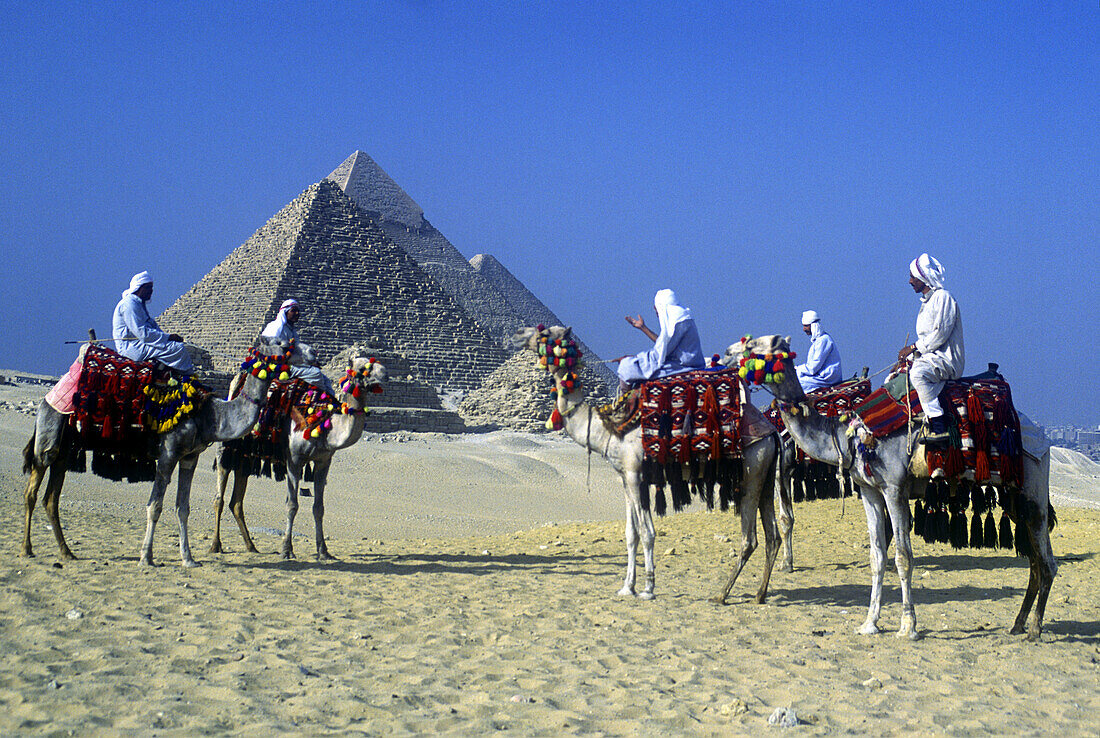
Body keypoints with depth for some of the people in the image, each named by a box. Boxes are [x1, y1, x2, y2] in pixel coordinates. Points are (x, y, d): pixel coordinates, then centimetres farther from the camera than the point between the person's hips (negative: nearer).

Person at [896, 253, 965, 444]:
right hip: (930, 357, 11)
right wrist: (908, 357, 8)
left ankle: (939, 427, -40)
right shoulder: (926, 302, 22)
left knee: (918, 373, -36)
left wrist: (914, 348, -15)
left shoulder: (943, 297, -7)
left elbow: (940, 334, -17)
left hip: (946, 358, -11)